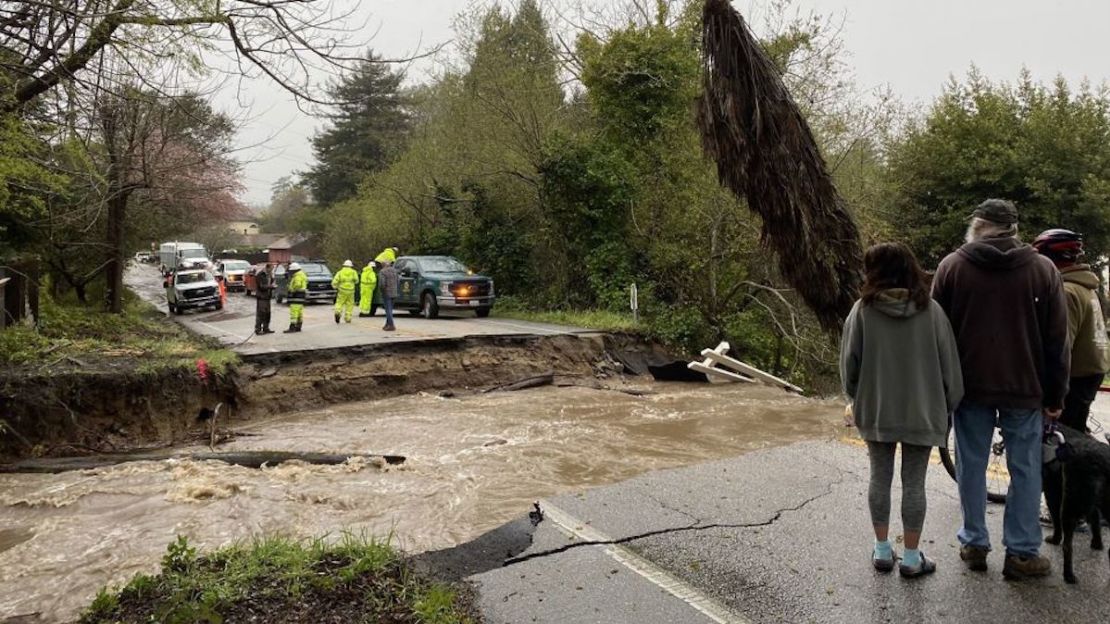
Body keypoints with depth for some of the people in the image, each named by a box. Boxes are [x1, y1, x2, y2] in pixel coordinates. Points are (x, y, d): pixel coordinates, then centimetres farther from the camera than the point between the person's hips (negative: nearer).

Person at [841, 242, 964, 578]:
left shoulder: (863, 310, -10)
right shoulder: (930, 310, -8)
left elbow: (849, 363, -5)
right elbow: (949, 365, -3)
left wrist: (858, 398, 11)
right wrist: (949, 405, 9)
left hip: (875, 411, 0)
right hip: (921, 412, 0)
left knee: (880, 478, 13)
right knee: (914, 483, 9)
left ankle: (882, 550, 23)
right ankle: (911, 557, 17)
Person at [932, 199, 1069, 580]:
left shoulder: (952, 265, -2)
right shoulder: (1043, 269, 1)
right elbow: (1056, 340, 1)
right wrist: (1055, 395, 8)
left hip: (970, 385, 0)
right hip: (1024, 388, 0)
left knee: (972, 466, 9)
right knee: (1025, 470, 8)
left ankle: (974, 545, 17)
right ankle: (1022, 553, 12)